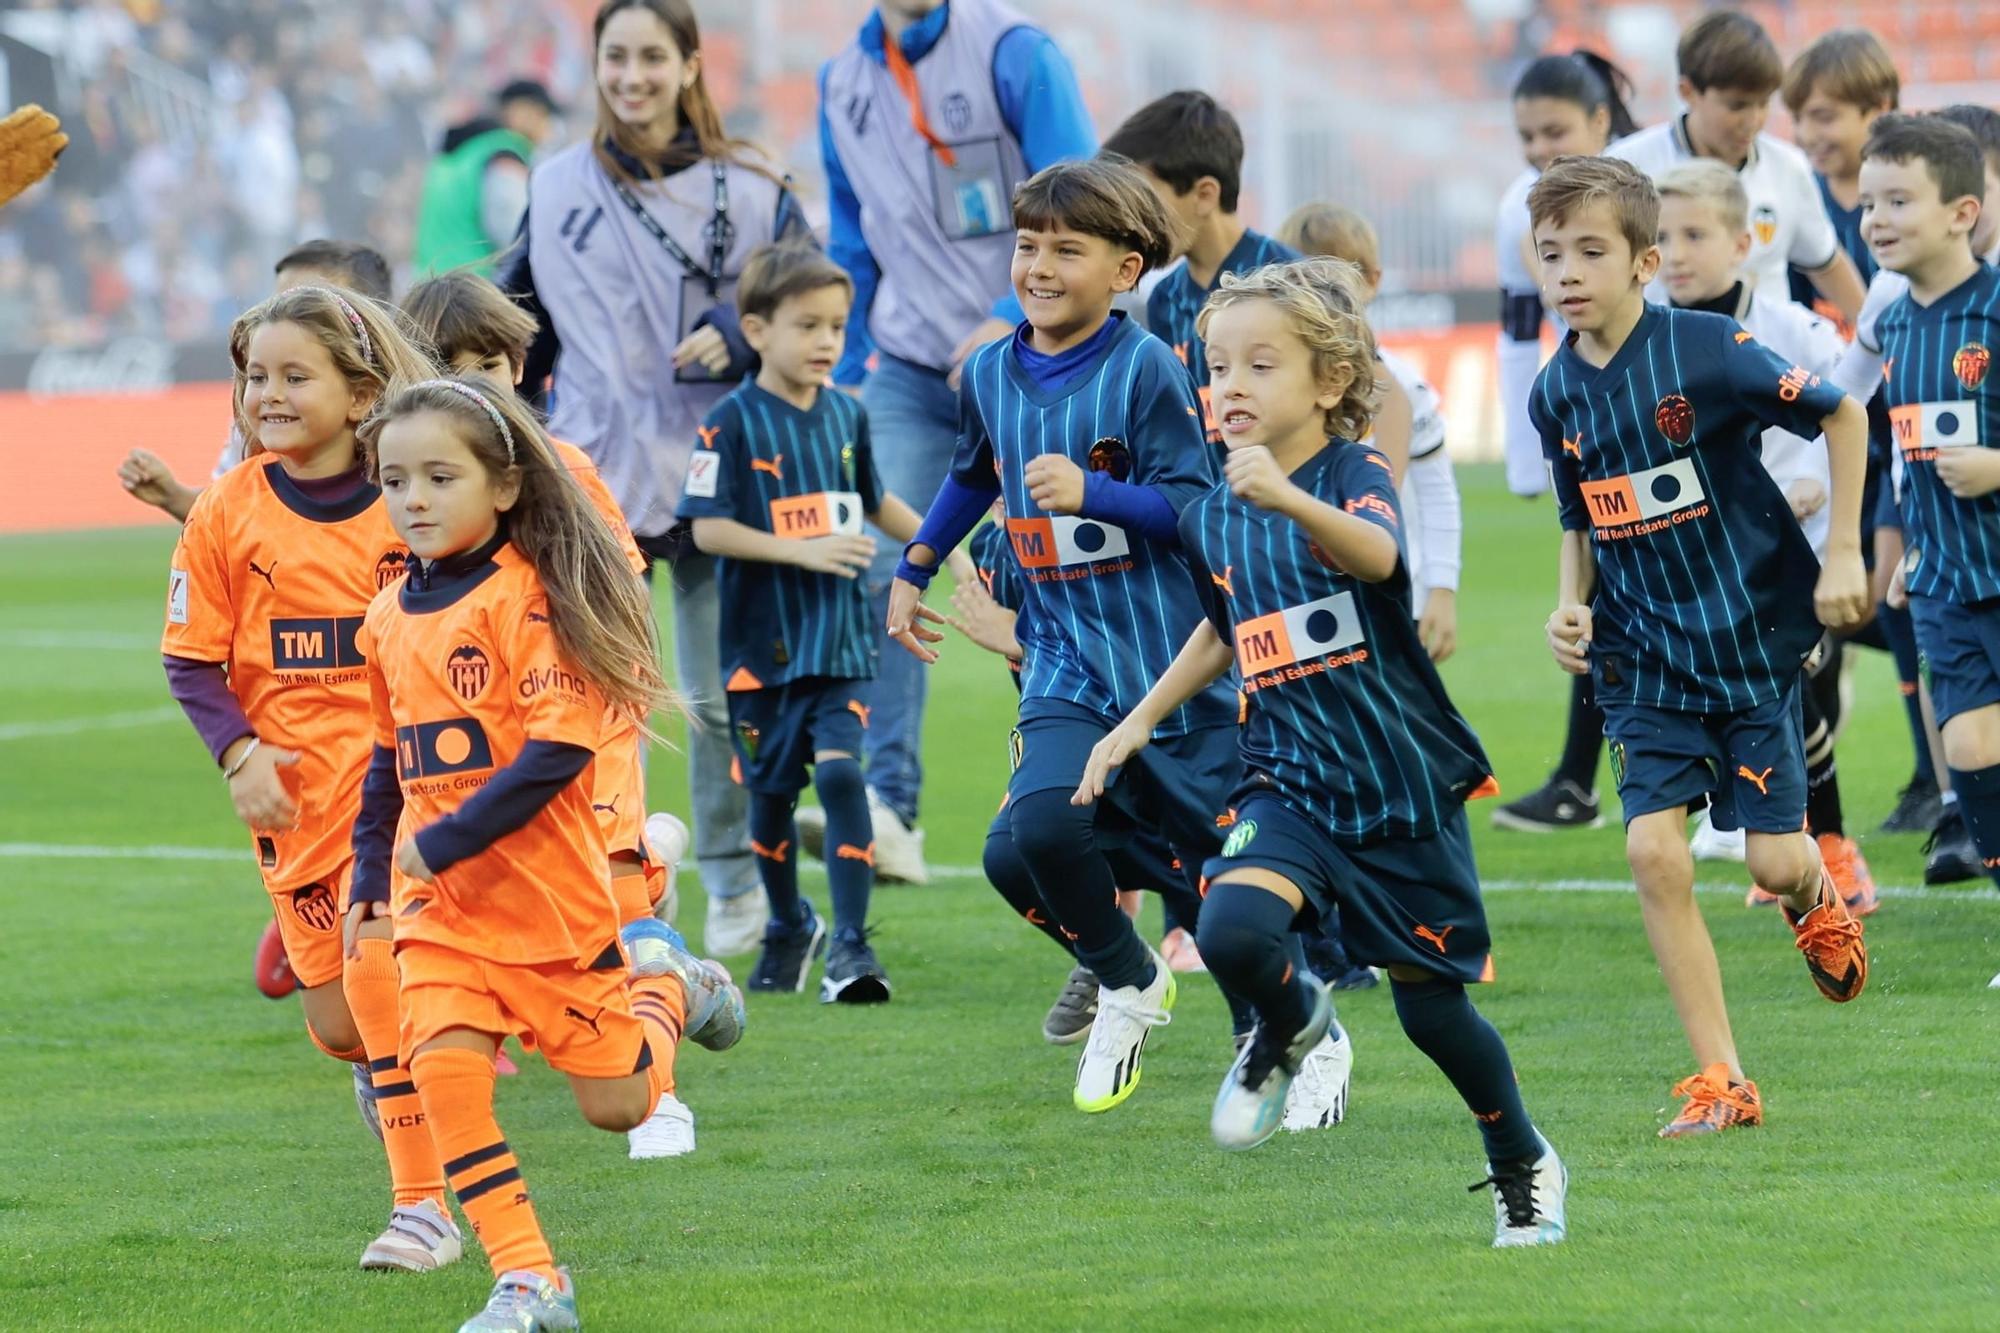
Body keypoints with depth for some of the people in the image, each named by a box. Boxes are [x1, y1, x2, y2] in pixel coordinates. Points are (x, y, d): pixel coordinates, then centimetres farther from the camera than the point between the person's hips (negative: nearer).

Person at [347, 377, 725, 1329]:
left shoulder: (530, 597, -15)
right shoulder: (390, 618, 7)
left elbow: (559, 749, -22)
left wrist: (444, 842, -21)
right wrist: (370, 880, 17)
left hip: (549, 891, -5)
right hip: (439, 901, 5)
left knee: (616, 1105, 5)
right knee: (443, 1071, -15)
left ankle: (667, 1000, 38)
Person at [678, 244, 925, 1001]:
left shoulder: (846, 417, 5)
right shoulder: (734, 423, -9)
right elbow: (708, 528, -15)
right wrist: (804, 550, -21)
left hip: (837, 637, 2)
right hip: (762, 642, -2)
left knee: (840, 771, -15)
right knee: (771, 791, 11)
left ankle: (849, 943, -13)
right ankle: (789, 930, 33)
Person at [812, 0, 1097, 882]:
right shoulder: (844, 84, 8)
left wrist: (1012, 320, -24)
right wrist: (844, 375, 15)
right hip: (907, 372, 4)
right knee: (880, 570, -15)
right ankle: (886, 809, -22)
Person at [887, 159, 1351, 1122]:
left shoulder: (1148, 371, -11)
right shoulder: (991, 374, 7)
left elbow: (1194, 506, -16)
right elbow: (973, 476, 28)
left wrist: (1091, 492, -29)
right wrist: (912, 569, 31)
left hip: (1174, 658, -4)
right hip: (1067, 660, 4)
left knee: (1223, 860, 2)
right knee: (1041, 822, -21)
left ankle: (1307, 1044, 24)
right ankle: (1126, 985, 6)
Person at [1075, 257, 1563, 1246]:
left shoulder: (1353, 475, -13)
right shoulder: (1210, 517, 3)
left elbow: (1378, 555, -38)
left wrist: (1290, 499, -55)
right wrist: (1143, 717, 19)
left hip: (1402, 784, -3)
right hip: (1289, 783, 3)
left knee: (1431, 1009, 5)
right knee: (1231, 932, -26)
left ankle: (1525, 1167, 31)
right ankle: (1292, 1027, 10)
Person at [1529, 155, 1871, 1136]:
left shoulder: (1706, 351, -17)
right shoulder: (1557, 393, -1)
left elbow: (1843, 416, -6)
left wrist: (1843, 554, -8)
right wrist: (1570, 606, -2)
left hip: (1752, 638, -4)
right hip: (1646, 659, 4)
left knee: (1774, 863, -4)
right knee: (1653, 851, -12)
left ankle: (1817, 895, 37)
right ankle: (1720, 1083, -5)